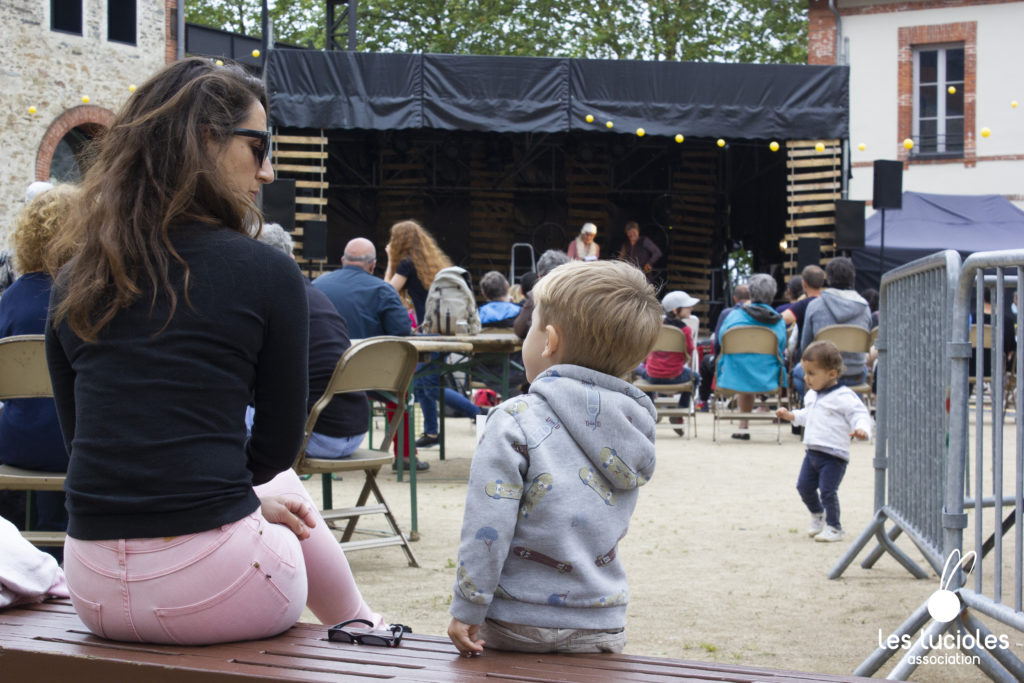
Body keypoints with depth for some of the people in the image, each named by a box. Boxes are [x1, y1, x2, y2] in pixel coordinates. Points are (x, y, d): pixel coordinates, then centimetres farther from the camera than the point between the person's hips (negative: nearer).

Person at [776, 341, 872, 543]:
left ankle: (834, 527, 4)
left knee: (827, 490, -11)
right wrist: (791, 416, 20)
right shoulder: (812, 395, 13)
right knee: (804, 486, 11)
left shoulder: (844, 397, -15)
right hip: (812, 451, 8)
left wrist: (861, 429, -37)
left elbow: (860, 414, -18)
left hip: (834, 455, -8)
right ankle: (817, 515, 37)